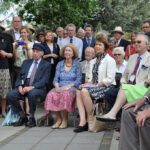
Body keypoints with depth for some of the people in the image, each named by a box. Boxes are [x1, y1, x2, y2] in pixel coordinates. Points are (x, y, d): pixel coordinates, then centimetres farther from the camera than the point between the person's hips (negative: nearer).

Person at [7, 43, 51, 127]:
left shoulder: (46, 65, 6)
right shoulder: (26, 62, 20)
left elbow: (44, 81, -7)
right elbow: (20, 76, 15)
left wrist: (31, 87, -21)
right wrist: (20, 86, -8)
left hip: (38, 88, -4)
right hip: (24, 87, 5)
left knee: (32, 94, -39)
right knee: (10, 95, -21)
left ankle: (31, 118, -17)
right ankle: (22, 117, -3)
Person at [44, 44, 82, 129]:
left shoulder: (77, 64, 7)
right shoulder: (60, 64, 17)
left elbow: (78, 80, 0)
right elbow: (56, 79, 12)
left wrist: (67, 86, -13)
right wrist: (57, 86, -10)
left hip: (72, 88, -3)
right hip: (60, 87, 3)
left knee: (65, 94, -38)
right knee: (51, 95, -30)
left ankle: (65, 120, -22)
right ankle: (59, 119, -15)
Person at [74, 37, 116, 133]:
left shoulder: (110, 60, -3)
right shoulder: (94, 61, 21)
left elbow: (109, 79, -12)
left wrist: (96, 85, -16)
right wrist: (88, 83, -1)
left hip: (106, 87, -7)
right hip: (96, 86, 7)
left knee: (85, 91, -30)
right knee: (79, 91, -21)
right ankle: (82, 121, -31)